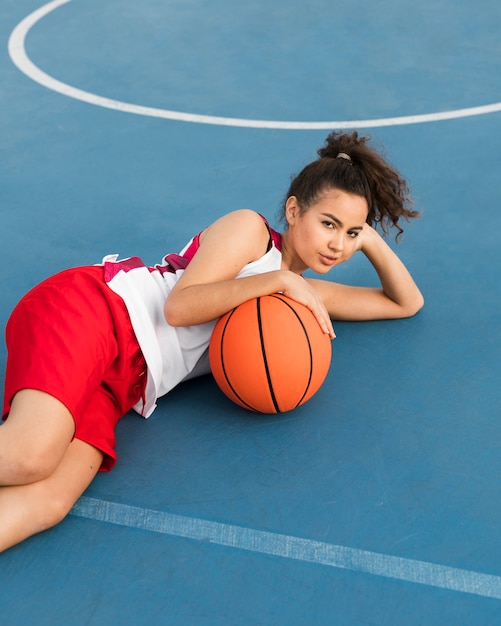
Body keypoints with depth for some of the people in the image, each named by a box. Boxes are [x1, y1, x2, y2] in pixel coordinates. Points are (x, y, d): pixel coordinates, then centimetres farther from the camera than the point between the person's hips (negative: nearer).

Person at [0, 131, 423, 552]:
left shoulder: (306, 292, 26)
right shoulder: (250, 229, 4)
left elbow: (406, 303, 32)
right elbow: (179, 307, -8)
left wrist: (372, 241, 17)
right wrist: (281, 280, -11)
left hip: (126, 379, 6)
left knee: (50, 499, -26)